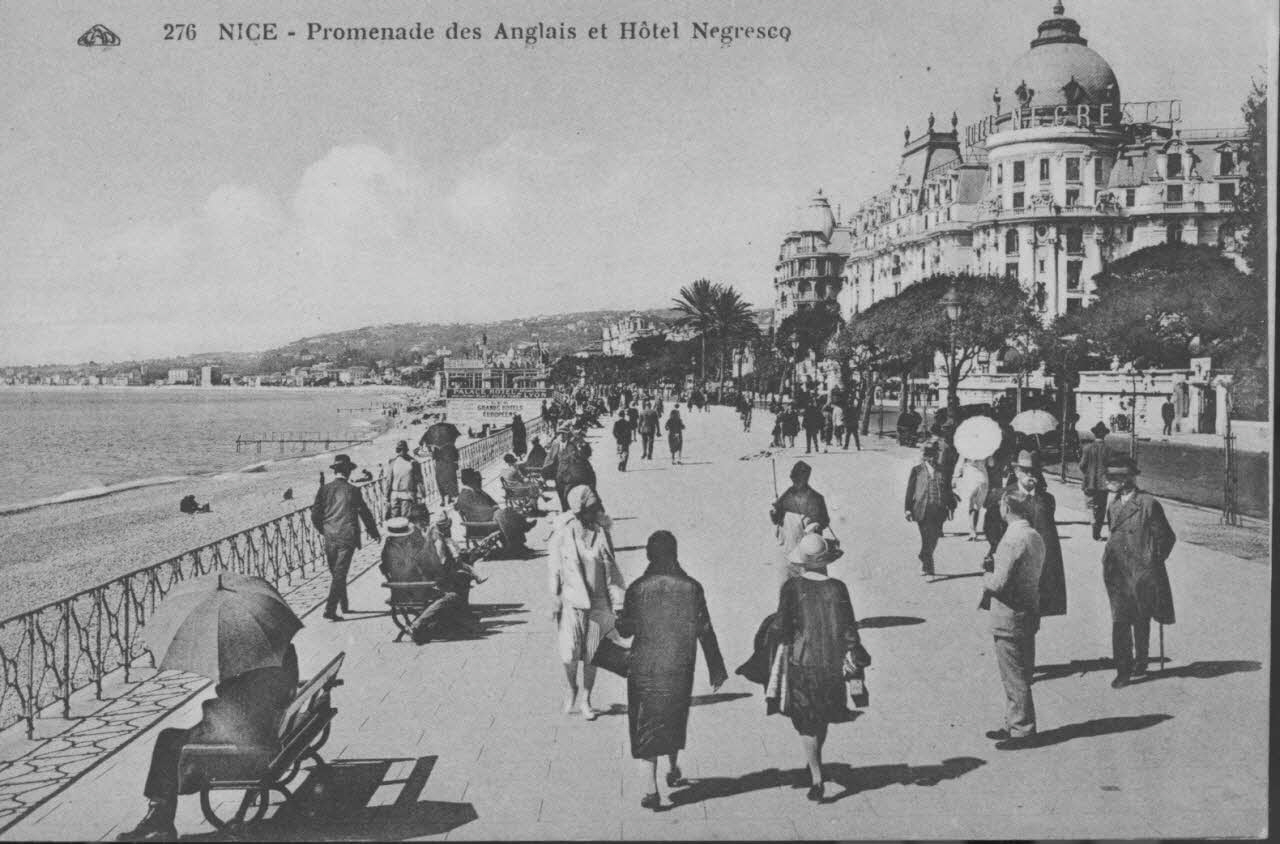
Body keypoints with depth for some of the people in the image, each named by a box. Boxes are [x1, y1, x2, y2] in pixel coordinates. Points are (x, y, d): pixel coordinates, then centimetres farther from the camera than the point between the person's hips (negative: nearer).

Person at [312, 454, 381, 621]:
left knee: (336, 573, 18)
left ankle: (344, 605, 31)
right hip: (347, 537, -4)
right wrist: (374, 532, 13)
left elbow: (315, 515, 1)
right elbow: (365, 513, -1)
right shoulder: (353, 490, -8)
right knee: (340, 574, -2)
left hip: (330, 538, 4)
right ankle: (330, 609, -10)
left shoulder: (324, 489, 0)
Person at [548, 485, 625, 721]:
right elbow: (554, 569, -1)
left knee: (592, 656, 7)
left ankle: (586, 699, 25)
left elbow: (611, 569, 6)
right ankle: (571, 687, 24)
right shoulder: (562, 533, -7)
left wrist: (618, 601, 3)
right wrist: (554, 601, -3)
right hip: (571, 601, -2)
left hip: (598, 602, 2)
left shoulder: (602, 532, 0)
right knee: (569, 654, -6)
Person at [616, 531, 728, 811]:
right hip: (679, 668, 2)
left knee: (645, 726, 4)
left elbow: (625, 630, -4)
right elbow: (705, 631, -5)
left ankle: (651, 789, -4)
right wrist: (716, 670, 3)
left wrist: (618, 619, 20)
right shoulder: (691, 588, -8)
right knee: (674, 719, 24)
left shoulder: (637, 589, -11)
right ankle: (673, 771, 41)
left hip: (644, 668, -2)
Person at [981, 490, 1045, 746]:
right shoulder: (1035, 537, 9)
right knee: (1020, 675, 17)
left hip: (1009, 616, -9)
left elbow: (1000, 583, -23)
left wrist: (986, 577, -3)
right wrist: (995, 562, 9)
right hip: (1030, 611, 9)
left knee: (1014, 677, 0)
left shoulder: (1012, 539, -21)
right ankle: (1014, 724, 27)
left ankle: (1022, 730, 8)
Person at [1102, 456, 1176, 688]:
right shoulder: (1113, 507, 9)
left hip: (1143, 575, -4)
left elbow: (1167, 537, -4)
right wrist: (1108, 561, 12)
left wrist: (1153, 561, -4)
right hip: (1118, 576, 4)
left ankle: (1139, 666, 26)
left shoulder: (1148, 504, -10)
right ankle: (1123, 671, 2)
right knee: (1119, 623, -3)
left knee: (1141, 623, 10)